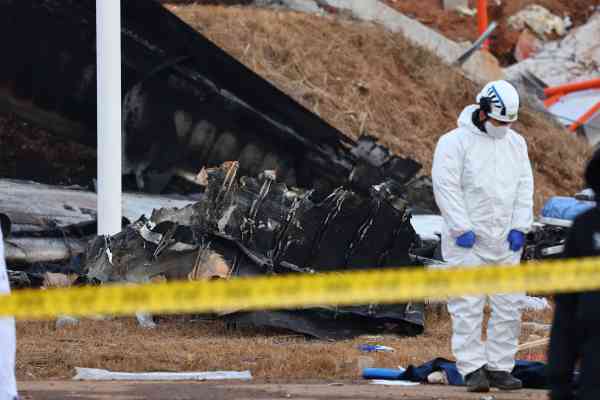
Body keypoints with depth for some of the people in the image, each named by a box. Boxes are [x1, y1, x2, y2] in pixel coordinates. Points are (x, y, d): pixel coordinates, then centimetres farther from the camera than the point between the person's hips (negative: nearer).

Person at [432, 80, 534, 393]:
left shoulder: (516, 143, 11)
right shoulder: (455, 142, -6)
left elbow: (524, 187, 11)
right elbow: (446, 187, -11)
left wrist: (520, 227, 0)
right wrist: (462, 229, -16)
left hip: (505, 240, 5)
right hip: (468, 240, -5)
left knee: (509, 305, 3)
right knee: (468, 306, -6)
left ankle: (499, 368, 9)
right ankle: (472, 369, -5)